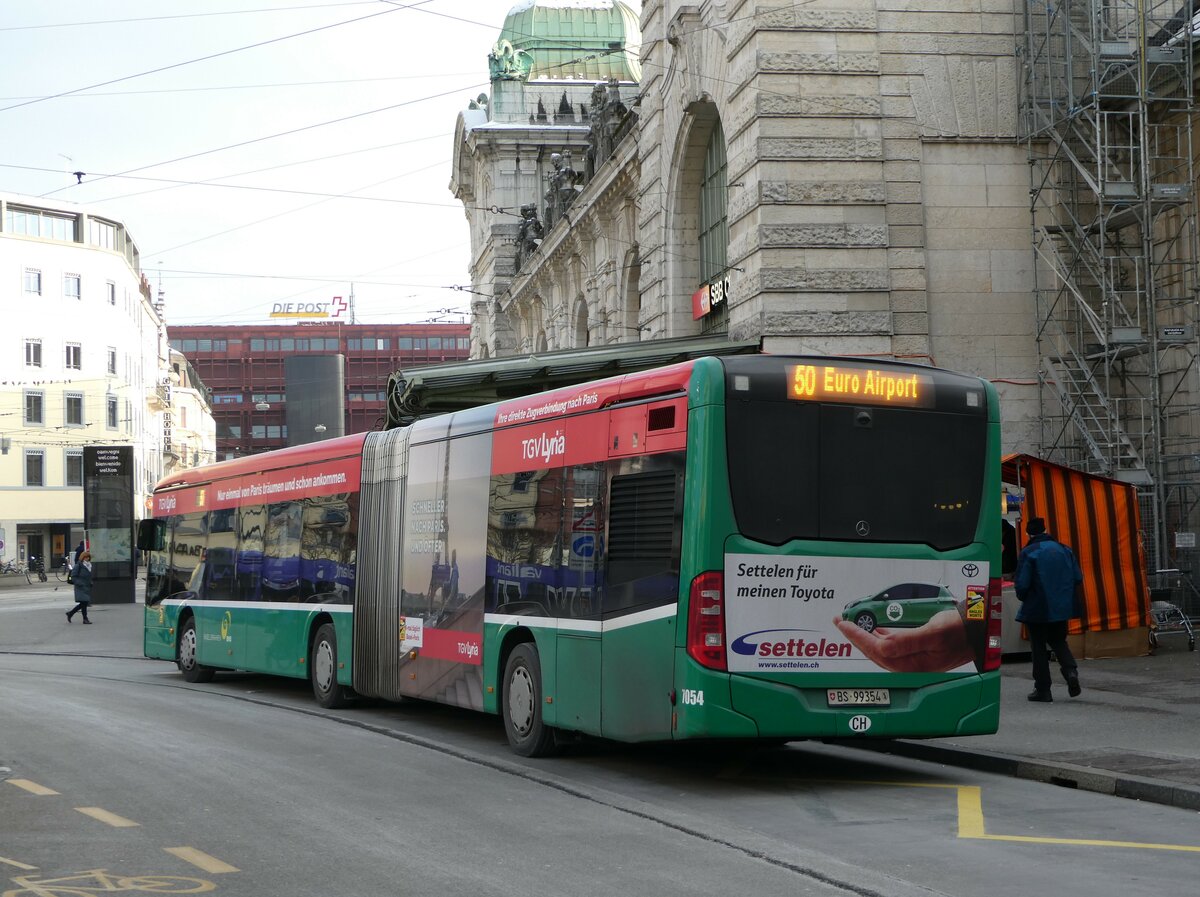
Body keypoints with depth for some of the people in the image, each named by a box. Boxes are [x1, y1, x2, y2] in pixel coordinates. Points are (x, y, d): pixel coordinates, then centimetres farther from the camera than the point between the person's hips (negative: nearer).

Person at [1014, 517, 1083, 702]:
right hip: (1062, 608, 5)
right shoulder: (1064, 550, 4)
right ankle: (1070, 670, -4)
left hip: (1037, 609, -5)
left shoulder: (1028, 553, -13)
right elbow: (1078, 578, 5)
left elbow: (1021, 584, -17)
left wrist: (1023, 598, 5)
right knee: (1059, 641, 22)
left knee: (1039, 647, 7)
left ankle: (1043, 690, 8)